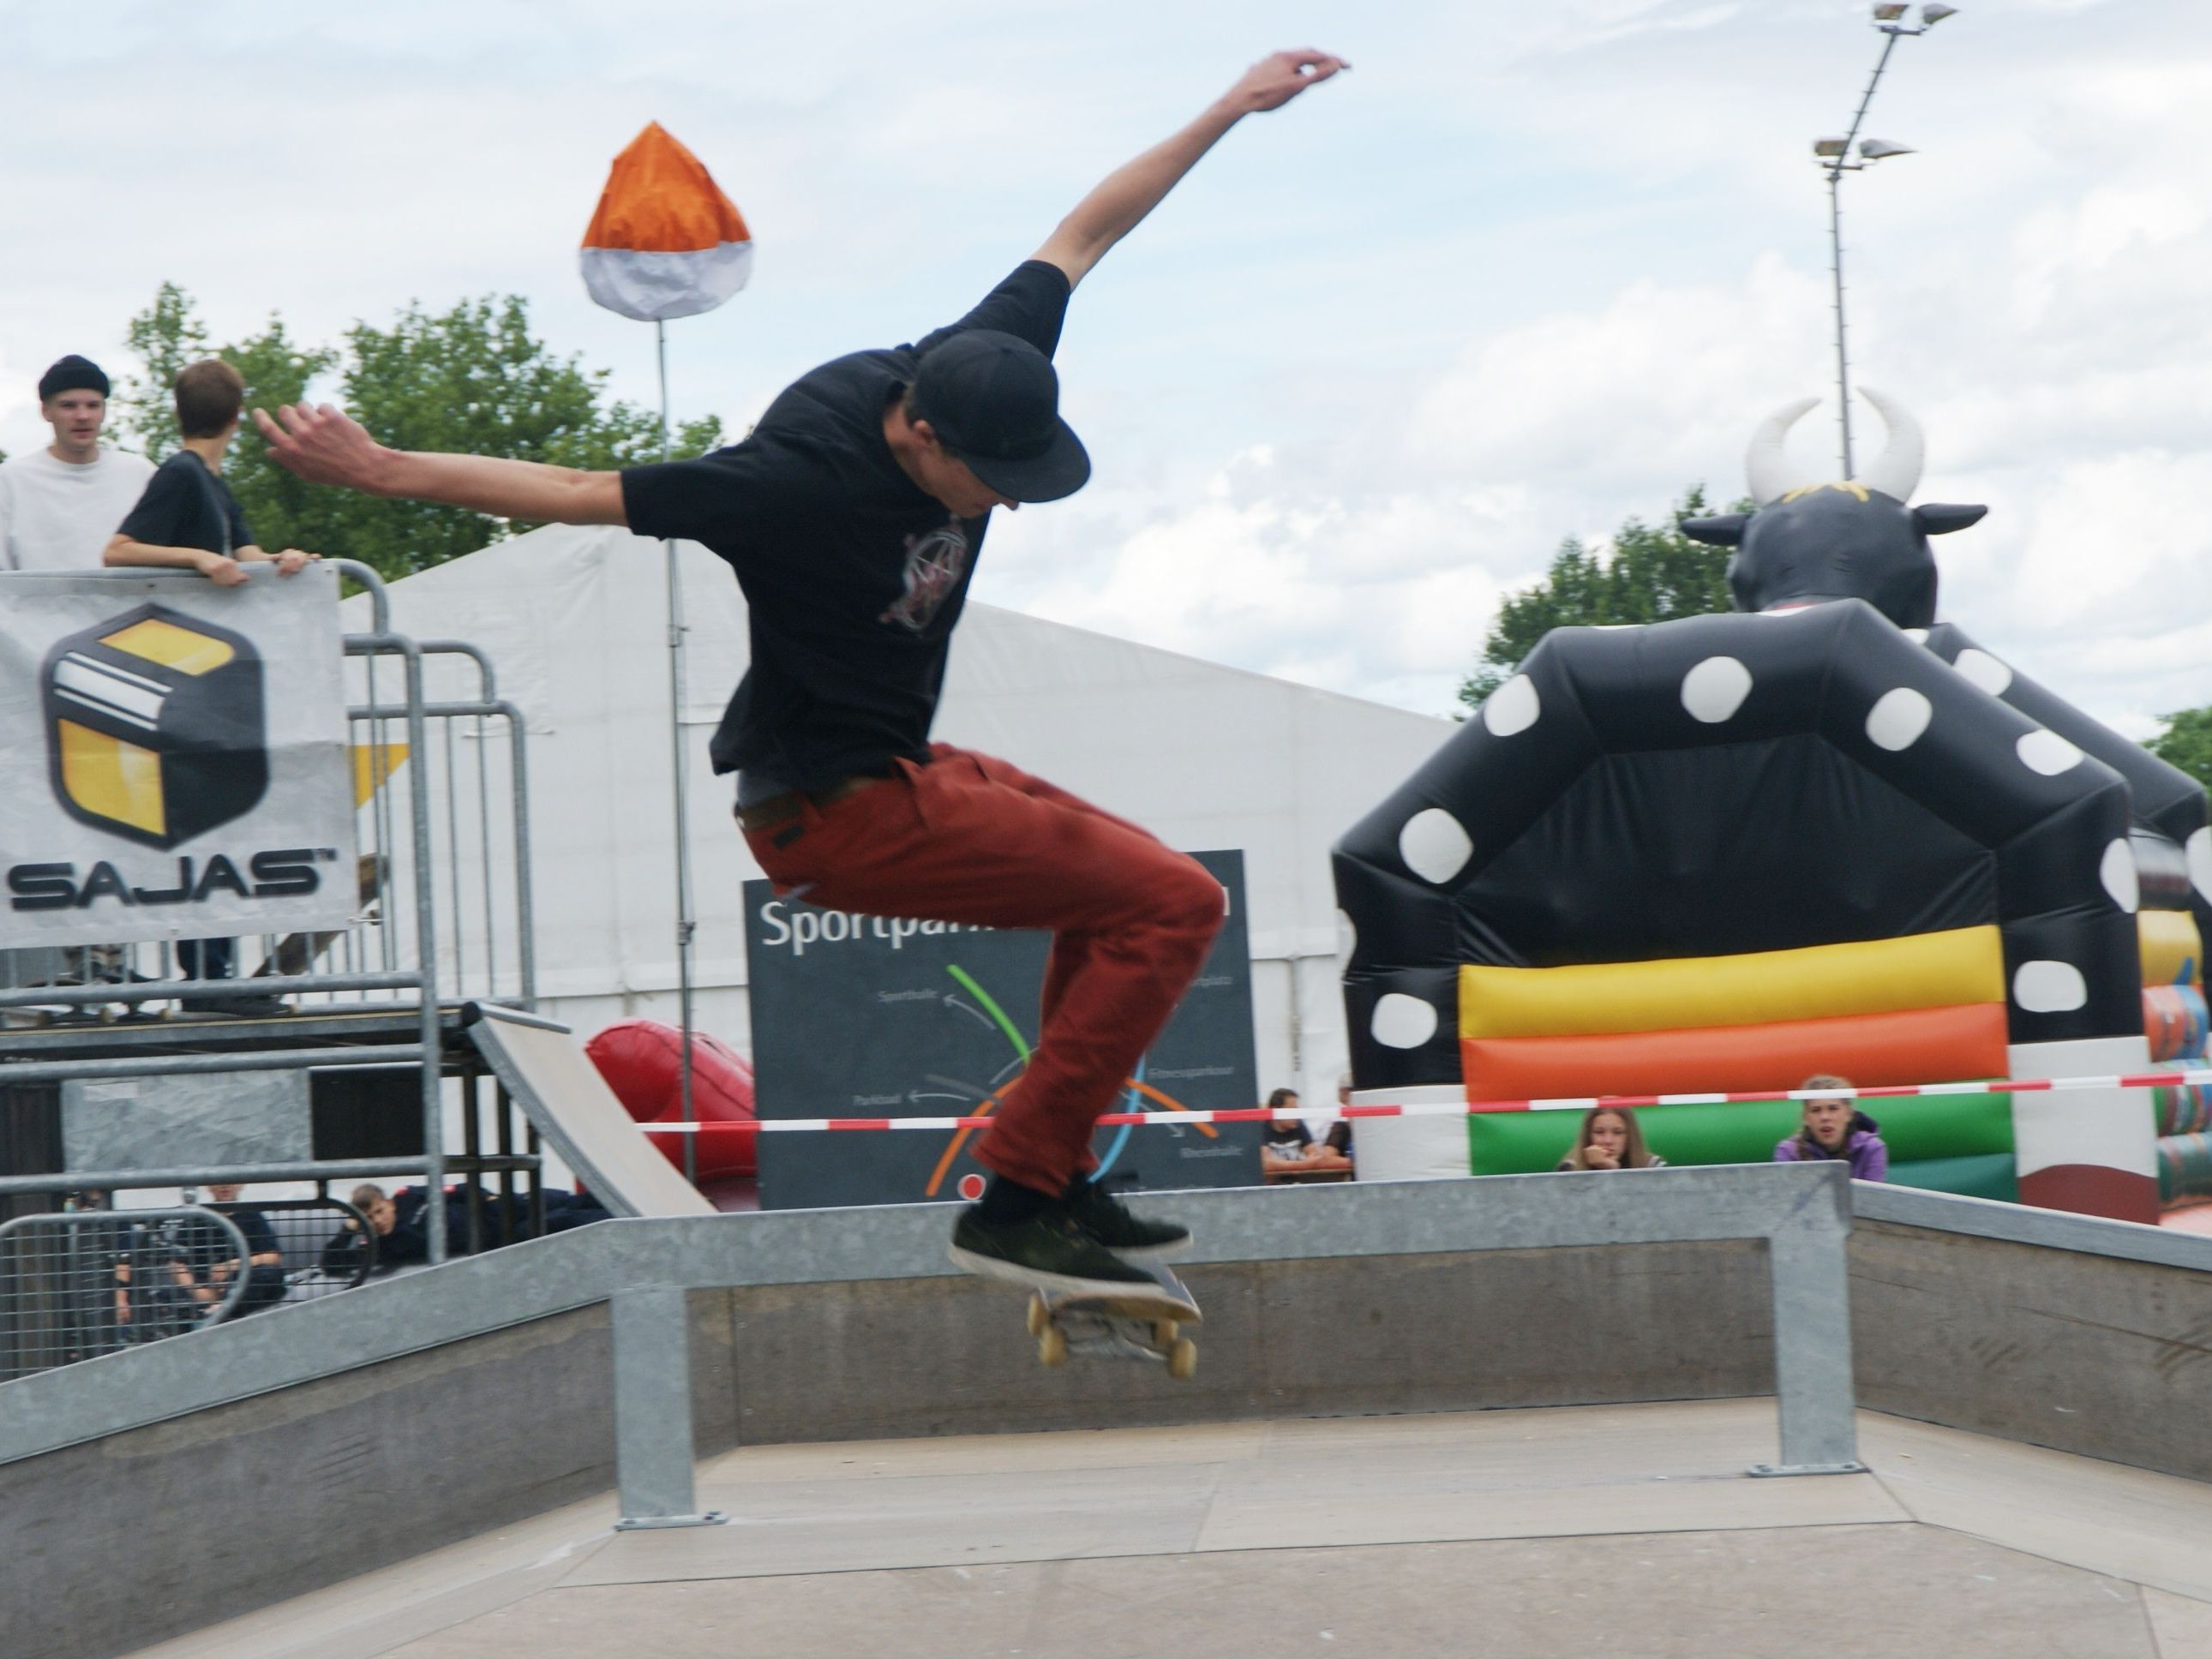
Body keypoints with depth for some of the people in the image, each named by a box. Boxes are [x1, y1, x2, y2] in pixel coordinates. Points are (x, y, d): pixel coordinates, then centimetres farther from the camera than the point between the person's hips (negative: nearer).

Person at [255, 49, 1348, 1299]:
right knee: (1172, 903, -17)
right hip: (834, 810, -10)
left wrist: (1231, 110, 14)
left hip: (899, 767, 10)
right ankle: (1018, 1201, -18)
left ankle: (1063, 1186, 27)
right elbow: (581, 491, -20)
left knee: (1122, 877, 27)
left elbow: (1082, 234, 7)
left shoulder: (968, 376, -7)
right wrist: (385, 469, -17)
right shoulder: (803, 480, -28)